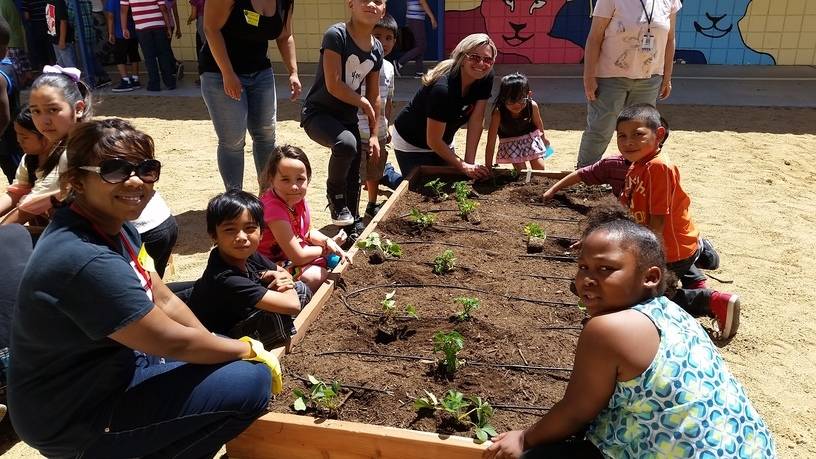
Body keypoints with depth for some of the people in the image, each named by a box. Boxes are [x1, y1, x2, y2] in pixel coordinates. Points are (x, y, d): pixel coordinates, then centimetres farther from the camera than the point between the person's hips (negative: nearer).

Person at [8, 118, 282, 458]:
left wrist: (227, 346, -1)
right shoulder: (87, 262, -31)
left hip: (108, 369, 9)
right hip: (77, 420, -9)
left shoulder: (113, 225, -2)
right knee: (252, 381, -17)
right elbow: (172, 341, -24)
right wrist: (250, 350, -9)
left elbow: (165, 301, 4)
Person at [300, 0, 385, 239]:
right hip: (317, 112, -7)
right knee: (346, 143, -34)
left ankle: (354, 226, 23)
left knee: (354, 175, 6)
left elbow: (374, 96, 10)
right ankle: (334, 193, -7)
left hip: (347, 116, 7)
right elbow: (333, 85, -22)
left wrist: (374, 135, 9)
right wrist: (363, 103, -9)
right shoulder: (336, 35, -19)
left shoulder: (377, 49, 2)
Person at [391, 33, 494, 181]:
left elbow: (476, 121, -15)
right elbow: (433, 141, -30)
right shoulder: (443, 88, -35)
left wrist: (470, 162, -21)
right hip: (410, 143, -7)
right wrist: (464, 166, -28)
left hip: (443, 141, 7)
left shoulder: (486, 78, -16)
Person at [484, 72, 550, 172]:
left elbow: (538, 122, -3)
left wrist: (543, 137, 16)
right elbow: (491, 142, -32)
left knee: (539, 168, -3)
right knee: (520, 170, -11)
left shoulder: (532, 106, -27)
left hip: (531, 138, 2)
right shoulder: (498, 113, -34)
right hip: (510, 142, -2)